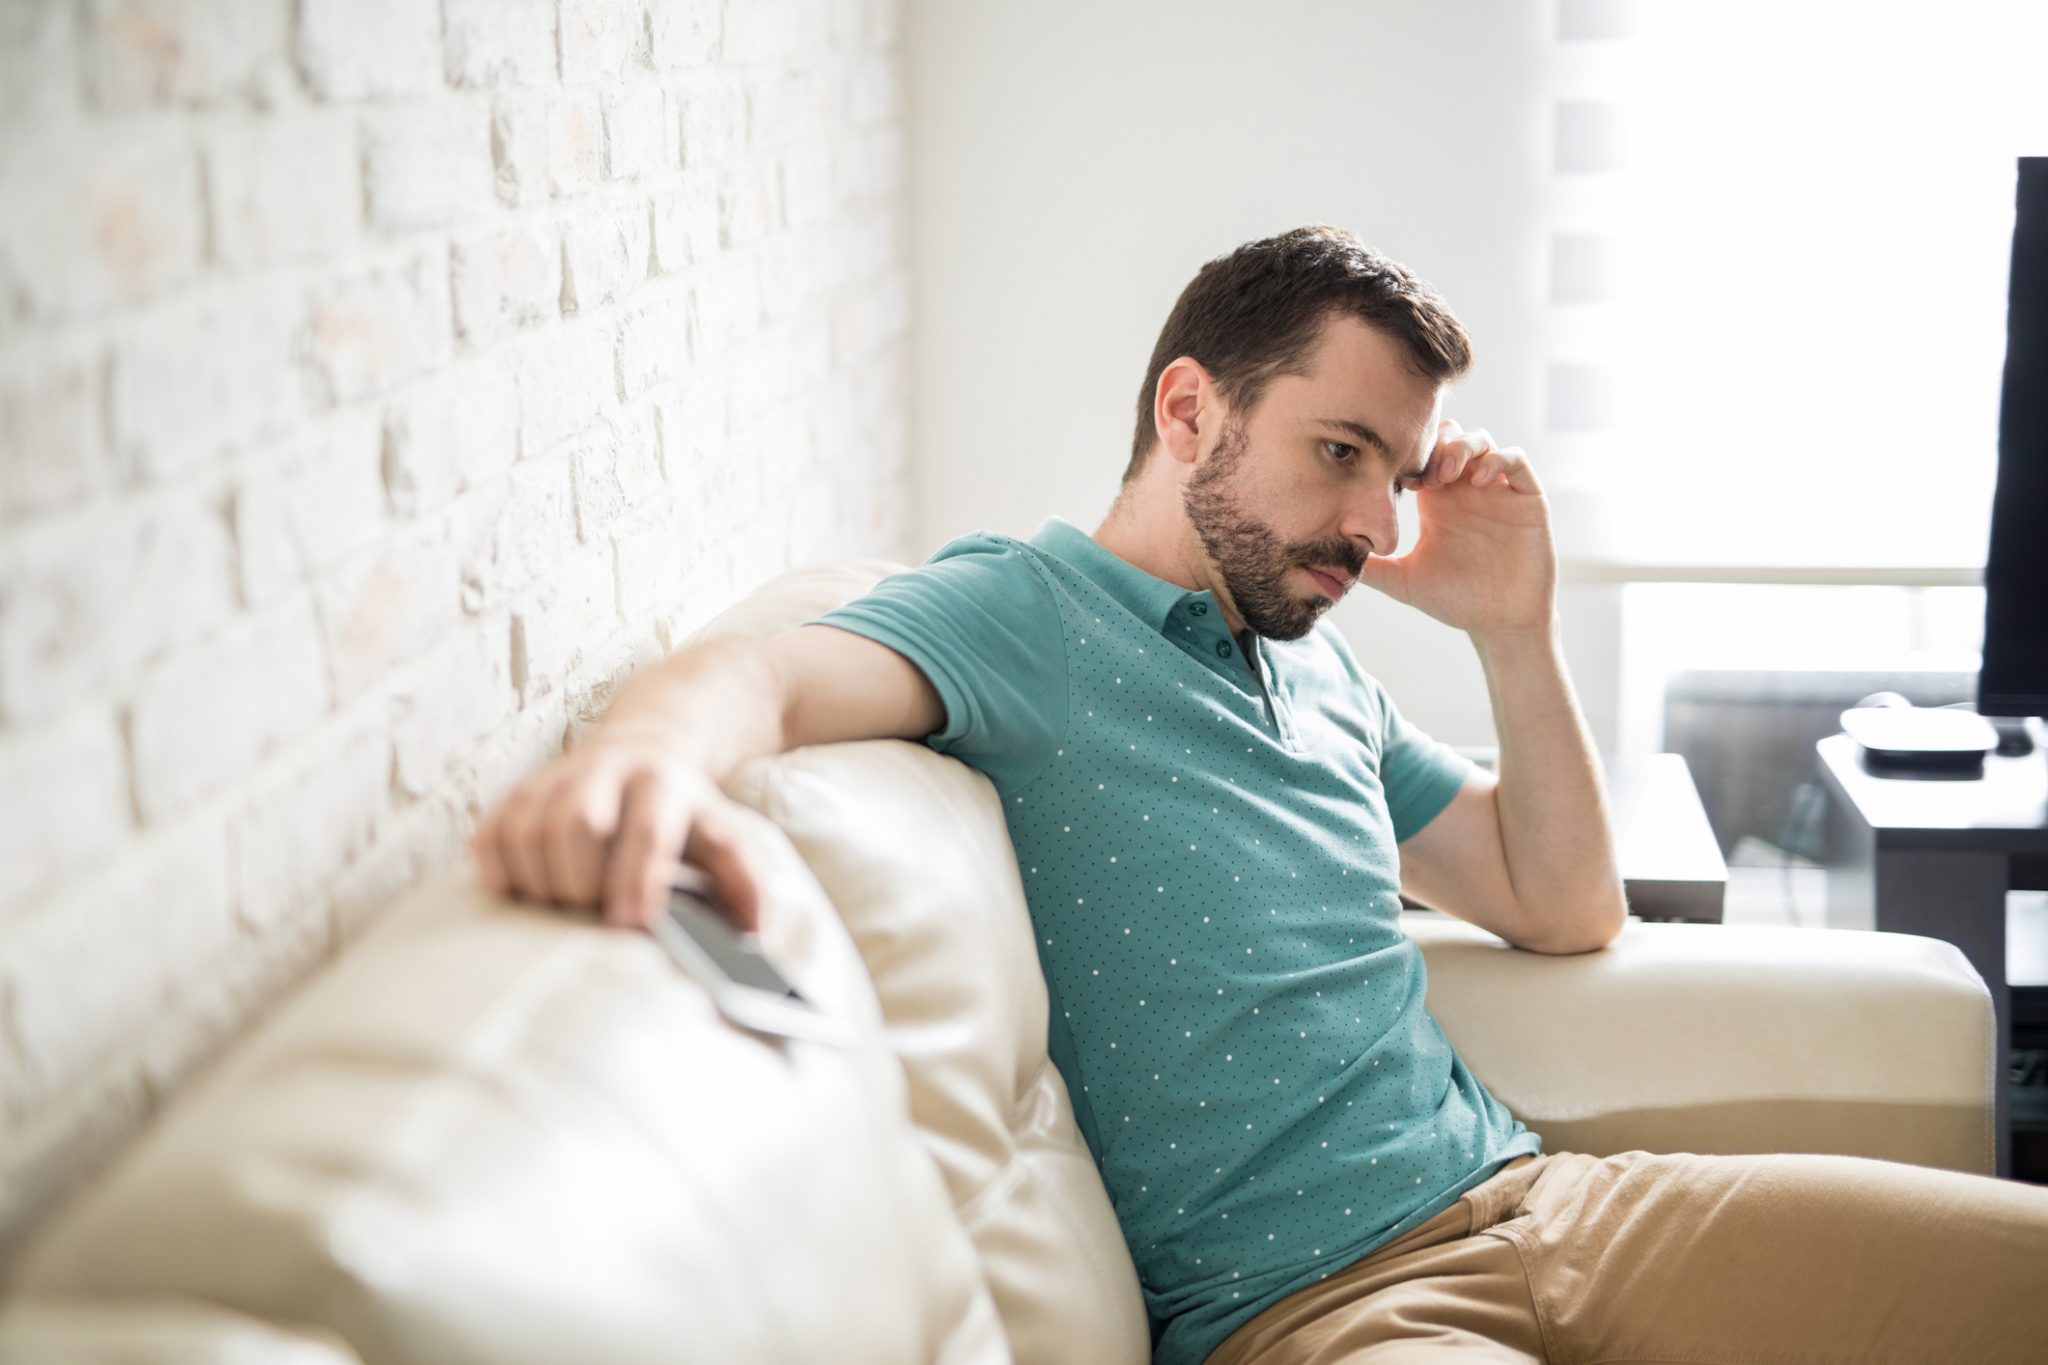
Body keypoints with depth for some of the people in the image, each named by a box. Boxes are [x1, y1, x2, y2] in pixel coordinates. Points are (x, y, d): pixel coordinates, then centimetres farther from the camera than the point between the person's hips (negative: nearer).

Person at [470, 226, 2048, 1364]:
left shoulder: (1323, 661, 20)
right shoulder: (1014, 610, -3)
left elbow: (1566, 911, 24)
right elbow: (773, 672, -24)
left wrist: (1517, 630, 12)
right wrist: (657, 743, -49)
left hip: (1530, 1198, 8)